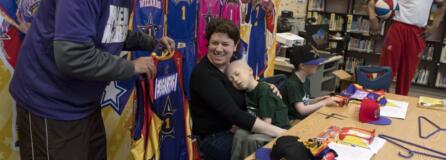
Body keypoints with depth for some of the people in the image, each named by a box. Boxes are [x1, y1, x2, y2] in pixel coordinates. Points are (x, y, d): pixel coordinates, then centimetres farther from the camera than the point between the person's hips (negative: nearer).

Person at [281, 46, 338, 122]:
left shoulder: (306, 81, 8)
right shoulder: (292, 84, -19)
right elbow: (302, 110, -22)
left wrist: (319, 99, -1)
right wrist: (325, 102, -16)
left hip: (305, 118, 9)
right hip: (294, 122, -9)